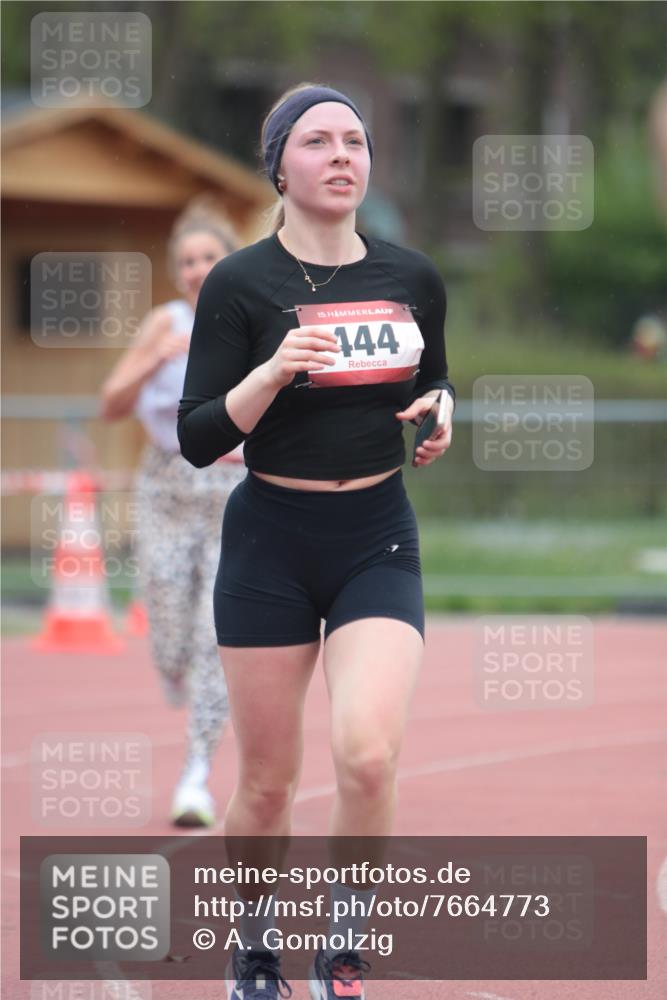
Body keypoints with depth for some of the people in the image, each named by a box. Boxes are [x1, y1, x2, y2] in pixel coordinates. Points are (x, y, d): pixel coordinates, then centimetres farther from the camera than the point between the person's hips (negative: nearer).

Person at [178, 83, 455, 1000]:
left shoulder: (413, 278, 4)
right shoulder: (240, 284, -6)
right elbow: (198, 440, -8)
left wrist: (440, 410, -2)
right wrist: (272, 373, -23)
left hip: (379, 543, 2)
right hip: (270, 545, -1)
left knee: (368, 753, -19)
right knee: (269, 782, 5)